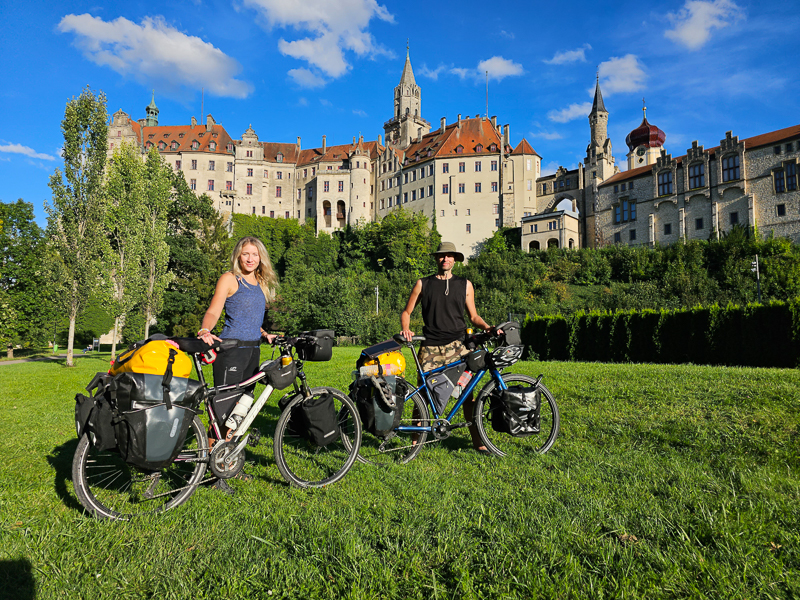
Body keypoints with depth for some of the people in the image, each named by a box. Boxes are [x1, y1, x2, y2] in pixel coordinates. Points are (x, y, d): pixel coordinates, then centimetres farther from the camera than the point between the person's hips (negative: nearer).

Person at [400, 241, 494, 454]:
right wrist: (405, 329, -7)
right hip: (430, 347, 0)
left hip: (456, 345, 1)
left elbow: (473, 316, 15)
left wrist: (487, 327, -4)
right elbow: (406, 311, 13)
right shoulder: (423, 284, 11)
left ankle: (478, 440, 5)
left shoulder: (465, 285, 13)